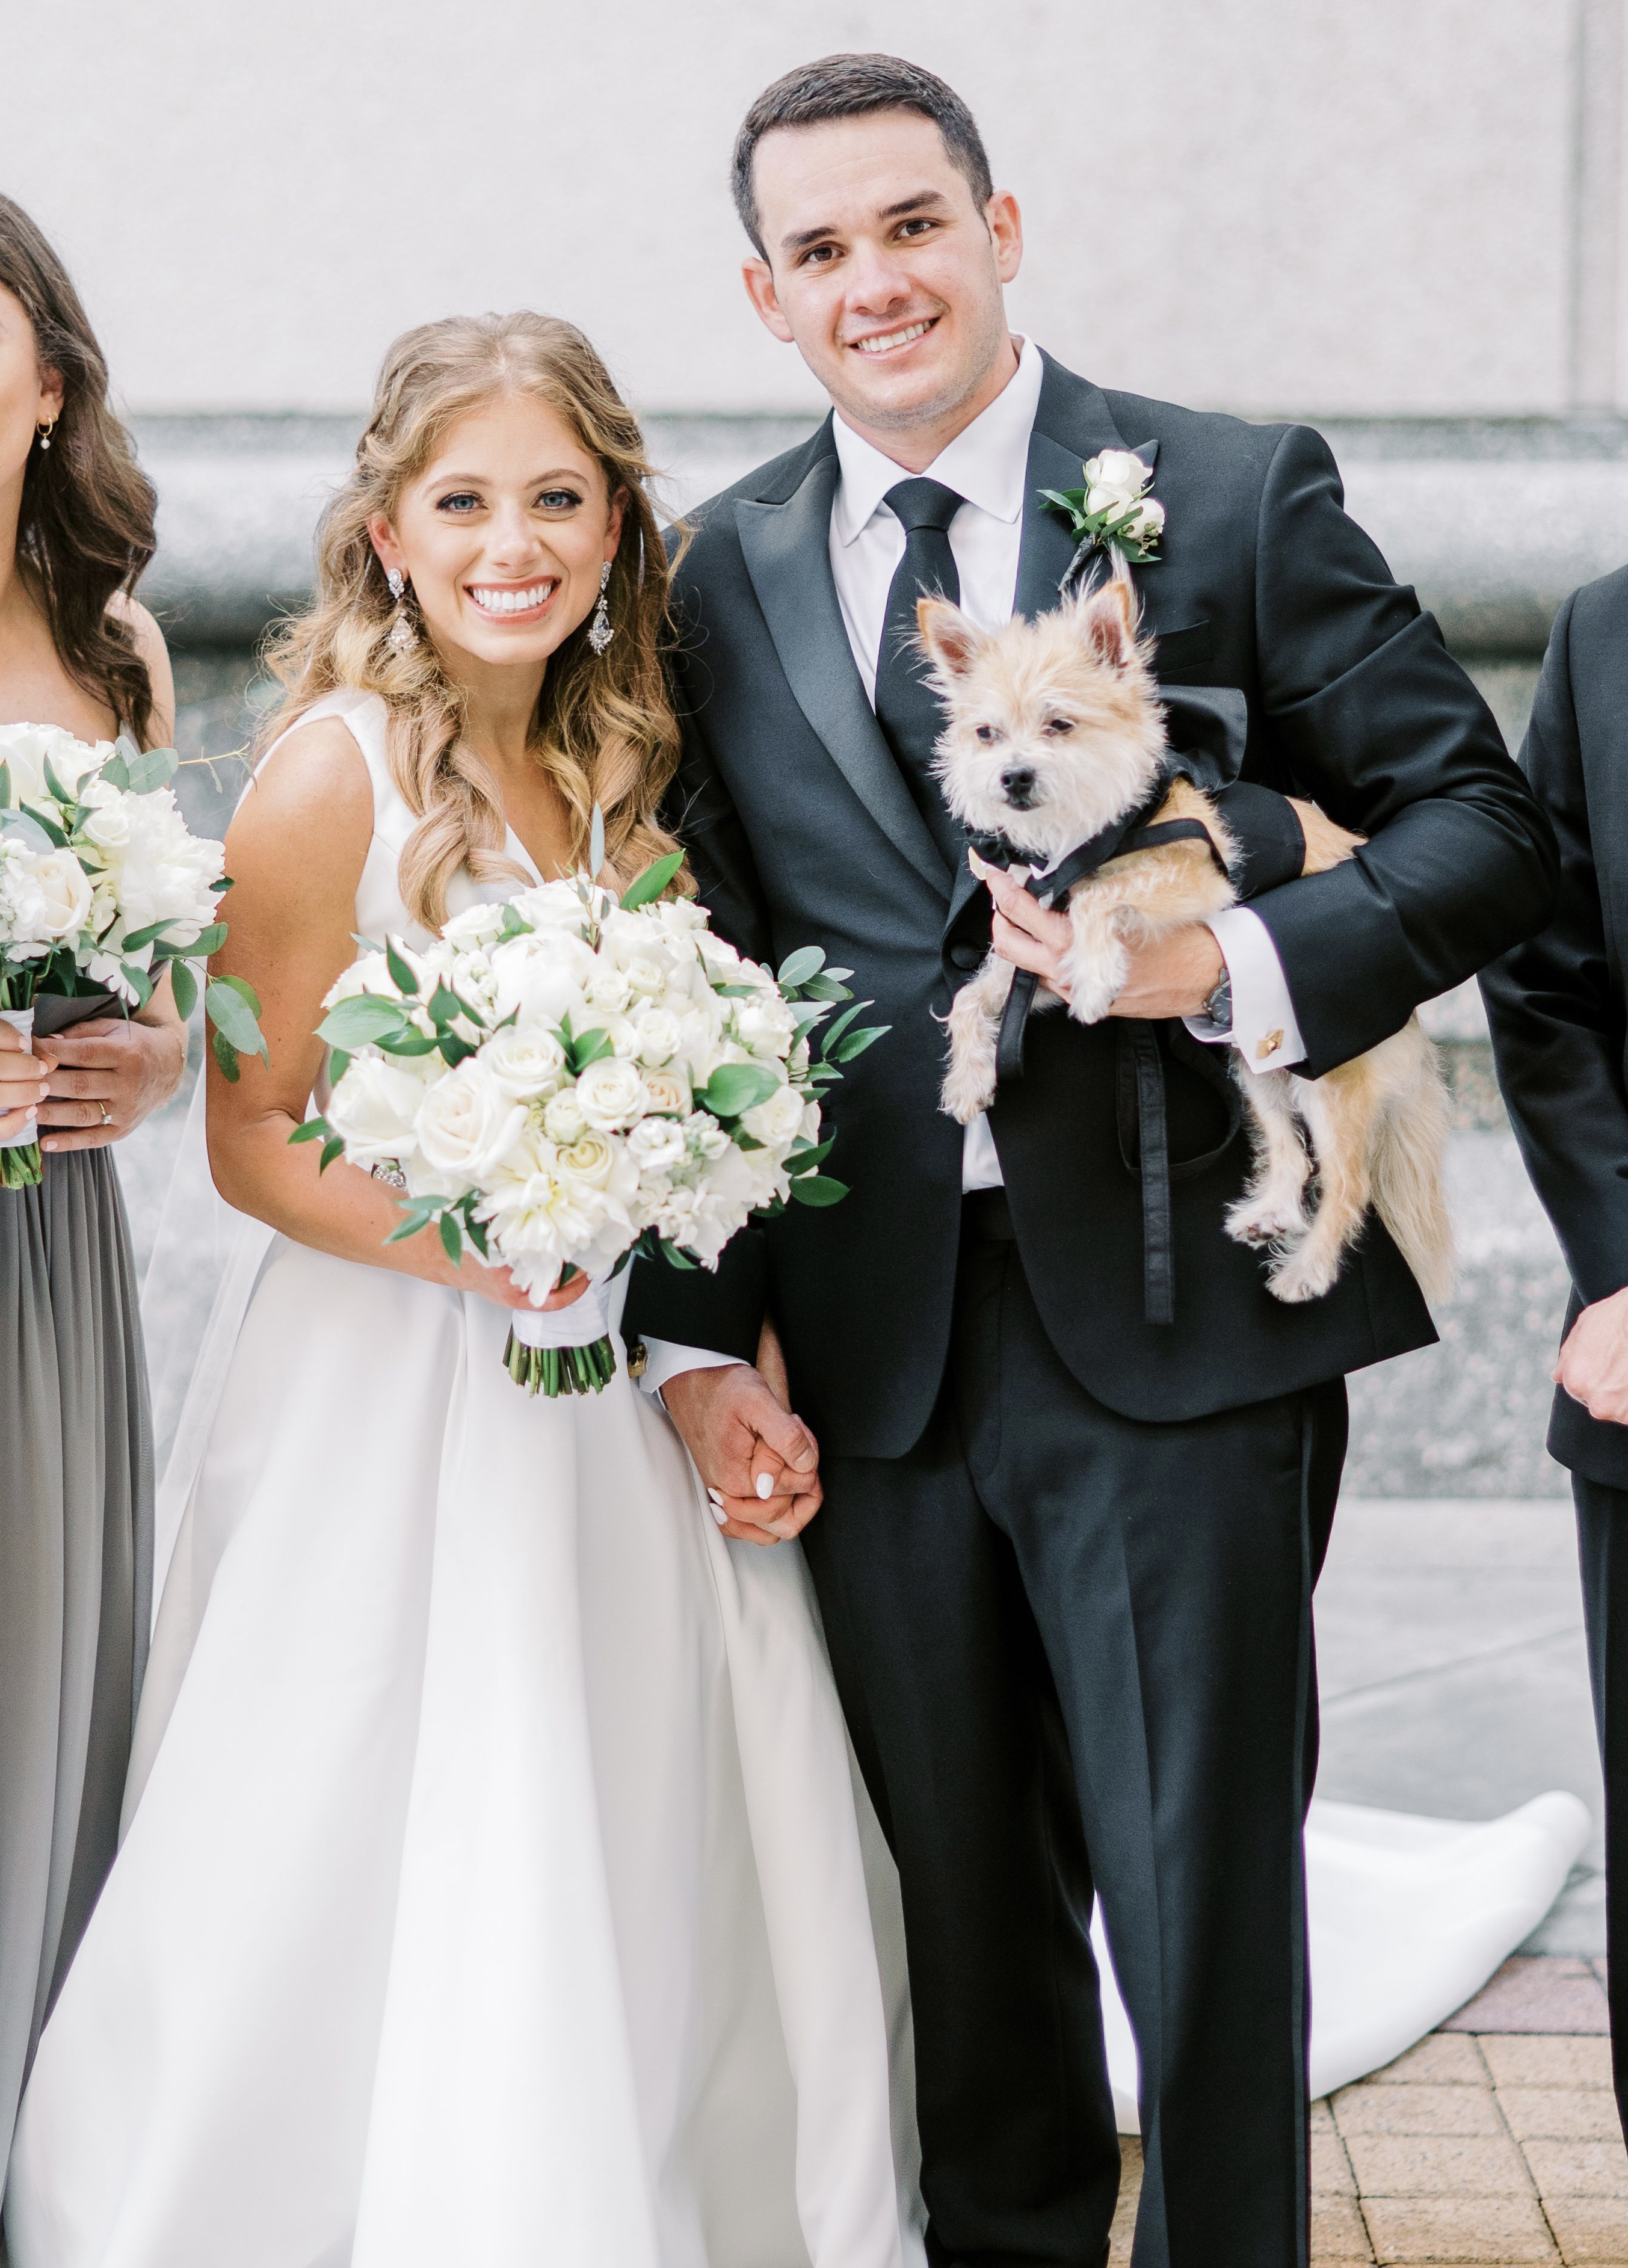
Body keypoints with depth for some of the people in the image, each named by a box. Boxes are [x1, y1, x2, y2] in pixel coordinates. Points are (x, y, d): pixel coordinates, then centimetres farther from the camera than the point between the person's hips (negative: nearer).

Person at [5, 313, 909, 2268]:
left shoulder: (619, 765, 7)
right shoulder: (338, 766, -11)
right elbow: (251, 1137, -11)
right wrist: (471, 1248, -26)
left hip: (612, 1420, 6)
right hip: (387, 1401, -6)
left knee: (646, 1895, 11)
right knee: (387, 1891, 1)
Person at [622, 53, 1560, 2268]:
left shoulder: (1236, 495, 0)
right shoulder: (727, 572, 9)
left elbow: (1483, 821, 0)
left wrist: (1242, 963, -19)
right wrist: (700, 1332, 1)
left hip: (1176, 1331, -3)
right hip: (876, 1355, 4)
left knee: (1204, 1898, 2)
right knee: (960, 1907, 15)